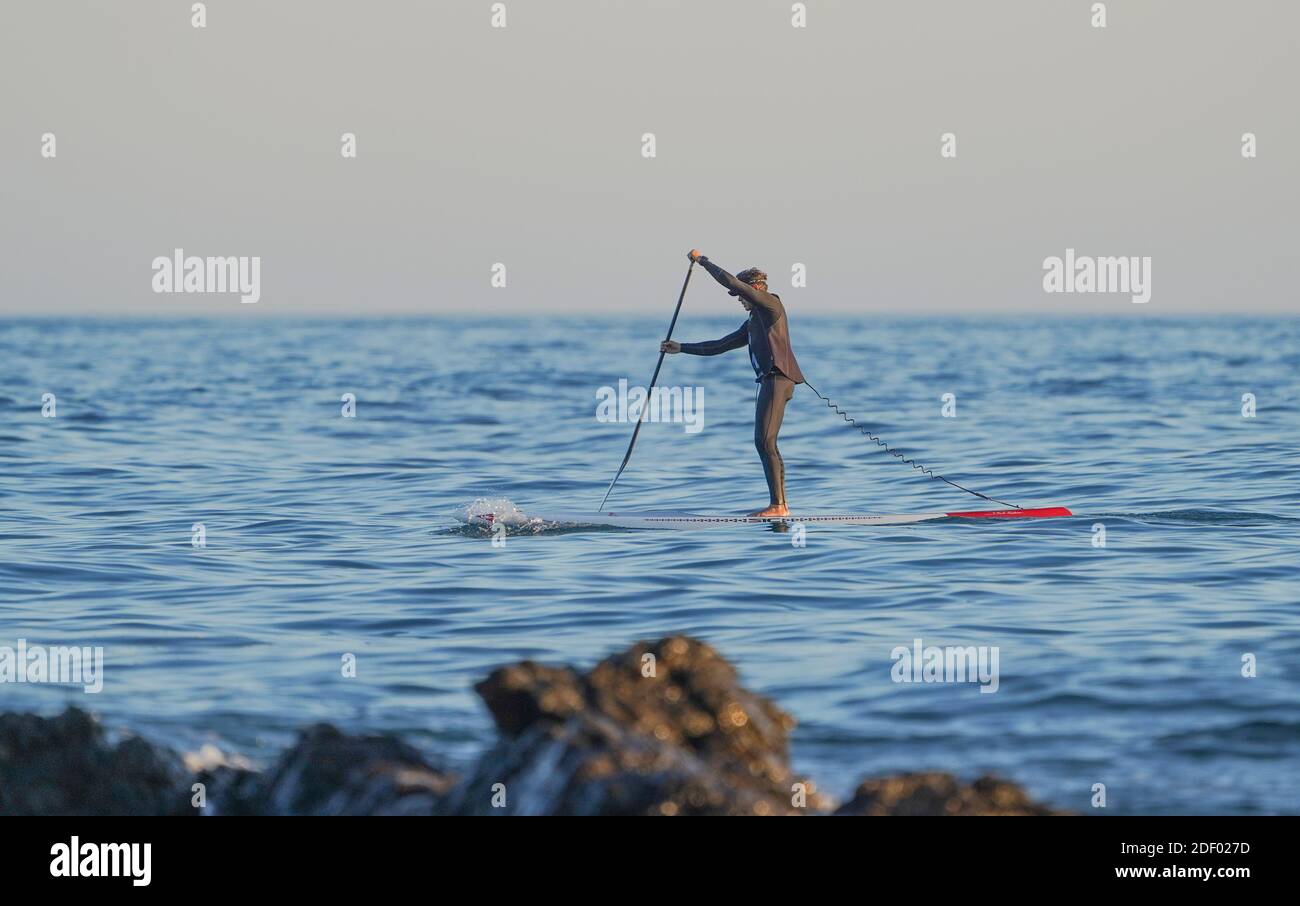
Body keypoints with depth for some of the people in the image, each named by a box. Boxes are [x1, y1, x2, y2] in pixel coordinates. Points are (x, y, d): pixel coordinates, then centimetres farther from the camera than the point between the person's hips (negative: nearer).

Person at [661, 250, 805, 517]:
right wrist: (680, 348, 24)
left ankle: (778, 505, -17)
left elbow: (731, 282, -11)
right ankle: (779, 503, 11)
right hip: (769, 381, 10)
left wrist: (702, 260, -2)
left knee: (765, 441, -14)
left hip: (777, 378, -10)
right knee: (764, 443, 10)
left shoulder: (771, 304, -1)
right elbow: (718, 346, 27)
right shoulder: (752, 324, 25)